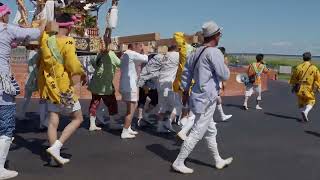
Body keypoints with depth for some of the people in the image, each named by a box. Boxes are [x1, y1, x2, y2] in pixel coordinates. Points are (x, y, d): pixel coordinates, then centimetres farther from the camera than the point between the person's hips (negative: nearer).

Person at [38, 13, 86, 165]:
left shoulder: (46, 38, 3)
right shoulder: (68, 42, -16)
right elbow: (72, 63, -24)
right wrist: (83, 74, -8)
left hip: (50, 85, 7)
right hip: (63, 86, -7)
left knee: (53, 121, 10)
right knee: (78, 119, 6)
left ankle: (56, 155, 14)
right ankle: (56, 147, -6)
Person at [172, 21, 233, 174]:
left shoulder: (196, 52, 9)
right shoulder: (214, 52, -16)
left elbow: (186, 73, 12)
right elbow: (224, 76, -15)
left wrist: (185, 92, 20)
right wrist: (224, 66, 5)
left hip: (198, 96, 9)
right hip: (207, 99, -9)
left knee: (210, 131, 20)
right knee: (197, 133, 0)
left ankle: (218, 161, 35)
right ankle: (178, 162, 7)